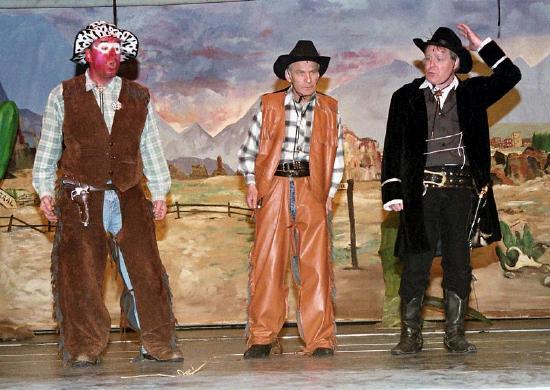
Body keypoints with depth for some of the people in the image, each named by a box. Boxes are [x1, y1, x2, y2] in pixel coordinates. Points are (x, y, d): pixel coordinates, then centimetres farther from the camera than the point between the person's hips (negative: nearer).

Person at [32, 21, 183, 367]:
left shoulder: (139, 97, 11)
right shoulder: (63, 96, 7)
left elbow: (151, 147, 13)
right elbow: (48, 146, 10)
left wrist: (160, 192, 9)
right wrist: (45, 190, 5)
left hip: (129, 197, 2)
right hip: (80, 199, -1)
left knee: (145, 270, -2)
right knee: (81, 276, -3)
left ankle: (158, 344, 6)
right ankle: (85, 348, 6)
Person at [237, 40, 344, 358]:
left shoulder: (329, 110, 11)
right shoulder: (270, 105, 8)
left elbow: (337, 156, 16)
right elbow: (248, 150, 13)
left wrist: (330, 194, 6)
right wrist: (251, 184, 1)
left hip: (312, 191, 1)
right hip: (273, 189, -1)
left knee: (316, 266, -3)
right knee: (267, 264, -3)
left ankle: (320, 340, 2)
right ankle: (262, 338, 4)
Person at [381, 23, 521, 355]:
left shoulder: (471, 93, 10)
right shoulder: (406, 97, 6)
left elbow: (510, 76, 7)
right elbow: (393, 149, 4)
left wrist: (482, 46, 3)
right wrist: (393, 193, -3)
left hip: (460, 189, 1)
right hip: (421, 189, -1)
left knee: (458, 263, 4)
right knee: (416, 262, -3)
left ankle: (455, 335, 11)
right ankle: (411, 336, 3)